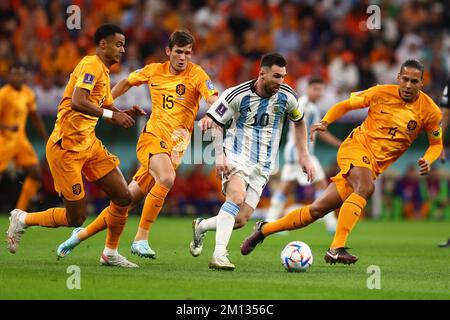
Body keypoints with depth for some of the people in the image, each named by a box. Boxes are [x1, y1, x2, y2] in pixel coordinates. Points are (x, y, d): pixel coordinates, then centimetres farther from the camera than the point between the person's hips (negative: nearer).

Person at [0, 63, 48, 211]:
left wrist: (46, 139, 18)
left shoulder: (28, 94, 7)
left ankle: (20, 212, 7)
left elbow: (35, 117, 19)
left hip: (20, 138, 7)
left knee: (36, 175, -1)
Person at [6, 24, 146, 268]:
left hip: (89, 144, 9)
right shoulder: (91, 65, -14)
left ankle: (110, 253, 14)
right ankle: (22, 220, 17)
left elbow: (110, 110, 25)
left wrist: (126, 114, 4)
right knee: (75, 218, -4)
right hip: (66, 148, -9)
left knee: (123, 198, 0)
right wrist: (112, 114, -27)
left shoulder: (103, 71, 17)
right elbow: (77, 102, -28)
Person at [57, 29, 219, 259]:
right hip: (151, 137, 0)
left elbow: (214, 102, -18)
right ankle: (141, 238, -22)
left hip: (174, 145, 0)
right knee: (166, 178, -31)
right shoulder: (154, 71, 5)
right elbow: (127, 83, 23)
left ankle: (83, 234, 18)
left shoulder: (197, 74, -3)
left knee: (130, 197, 1)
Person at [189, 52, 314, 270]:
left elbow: (299, 121, 18)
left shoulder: (286, 96, -2)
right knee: (237, 196, -34)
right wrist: (219, 155, -17)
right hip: (237, 156, -4)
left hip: (262, 166, 4)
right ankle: (219, 255, -35)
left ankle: (201, 227, 23)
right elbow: (210, 122, -5)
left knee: (240, 220, -6)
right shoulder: (238, 95, -13)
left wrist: (304, 156, 11)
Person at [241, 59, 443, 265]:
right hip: (356, 146, -3)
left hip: (374, 167, 3)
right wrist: (324, 122, -6)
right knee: (365, 188, -36)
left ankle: (264, 229, 17)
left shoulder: (430, 111, -4)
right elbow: (345, 105, 9)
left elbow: (436, 143, 10)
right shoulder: (381, 93, -6)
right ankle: (336, 248, -37)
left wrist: (427, 160, -11)